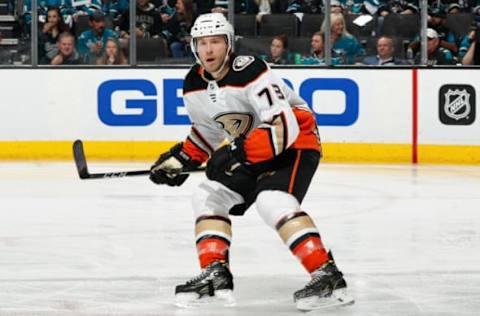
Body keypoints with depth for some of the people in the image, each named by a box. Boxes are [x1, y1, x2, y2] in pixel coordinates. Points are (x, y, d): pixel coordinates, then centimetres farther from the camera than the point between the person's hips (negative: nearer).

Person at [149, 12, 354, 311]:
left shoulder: (250, 73, -28)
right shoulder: (195, 85, -2)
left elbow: (283, 128, -35)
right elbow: (207, 131, 18)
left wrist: (238, 152, -42)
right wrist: (180, 159, 8)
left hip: (296, 142, -9)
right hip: (250, 150, 9)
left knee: (272, 200, -31)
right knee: (209, 195, 2)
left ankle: (328, 277, -35)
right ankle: (215, 275, 4)